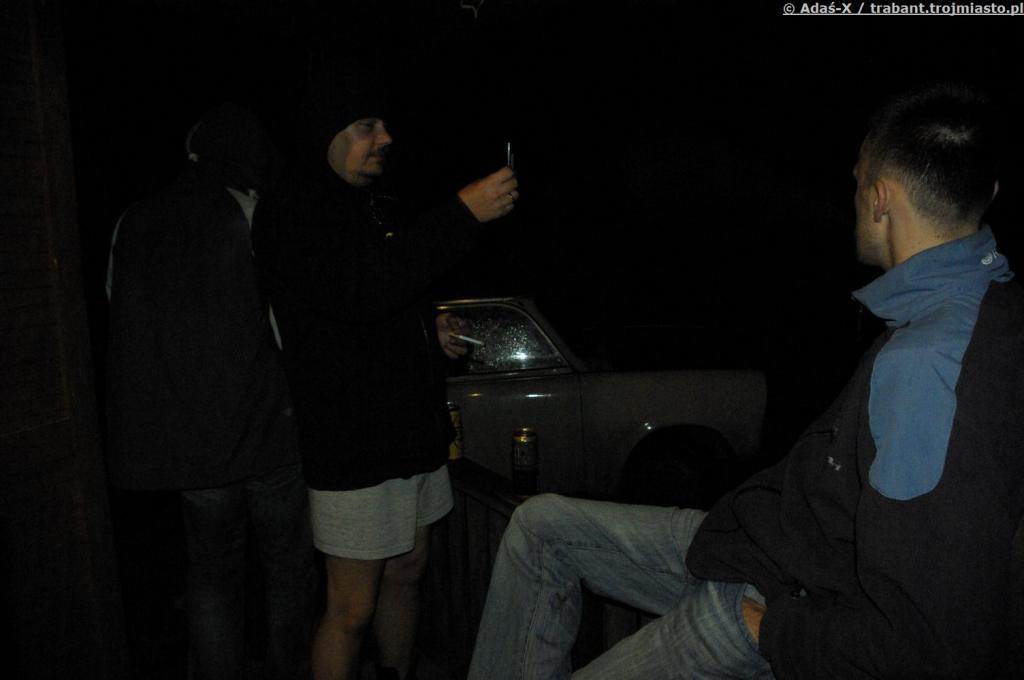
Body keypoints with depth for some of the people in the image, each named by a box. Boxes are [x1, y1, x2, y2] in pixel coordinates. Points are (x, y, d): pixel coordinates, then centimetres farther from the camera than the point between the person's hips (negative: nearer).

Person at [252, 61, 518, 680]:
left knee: (406, 575, 18)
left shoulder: (382, 210, 15)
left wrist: (432, 329, 5)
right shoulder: (290, 221, -11)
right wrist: (463, 215, -29)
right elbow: (357, 291, -29)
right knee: (352, 607, 0)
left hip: (414, 431, 8)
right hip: (353, 447, -8)